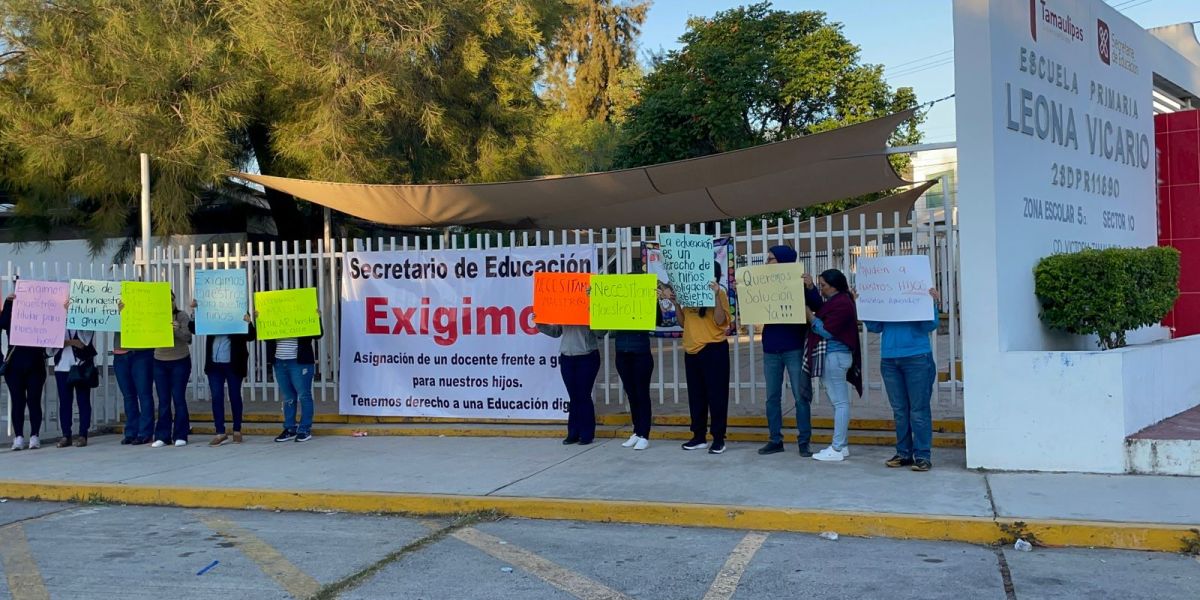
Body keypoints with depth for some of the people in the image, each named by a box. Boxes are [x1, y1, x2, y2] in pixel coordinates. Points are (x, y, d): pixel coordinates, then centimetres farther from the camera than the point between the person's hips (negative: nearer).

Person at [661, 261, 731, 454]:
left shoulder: (719, 292, -5)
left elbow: (720, 321, -15)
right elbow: (683, 322, 15)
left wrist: (716, 295, -22)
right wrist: (675, 302, 3)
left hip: (713, 350, -6)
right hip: (691, 351, 6)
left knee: (716, 395, -1)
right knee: (696, 396, 11)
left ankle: (719, 439, 5)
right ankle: (699, 437, 20)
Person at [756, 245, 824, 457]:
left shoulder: (800, 282, -5)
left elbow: (817, 307, -10)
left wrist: (811, 288, -26)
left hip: (794, 348, -5)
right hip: (770, 349, 5)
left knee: (801, 397, 0)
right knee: (772, 397, 9)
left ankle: (804, 441, 6)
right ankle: (775, 440, 17)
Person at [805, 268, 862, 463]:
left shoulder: (841, 304, -14)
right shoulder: (836, 301, 18)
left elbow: (825, 331, -16)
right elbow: (822, 321, 15)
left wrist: (808, 313, -11)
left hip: (835, 356, -11)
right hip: (832, 356, 11)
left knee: (840, 402, -7)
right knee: (839, 401, 12)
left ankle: (837, 449, -6)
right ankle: (842, 445, 17)